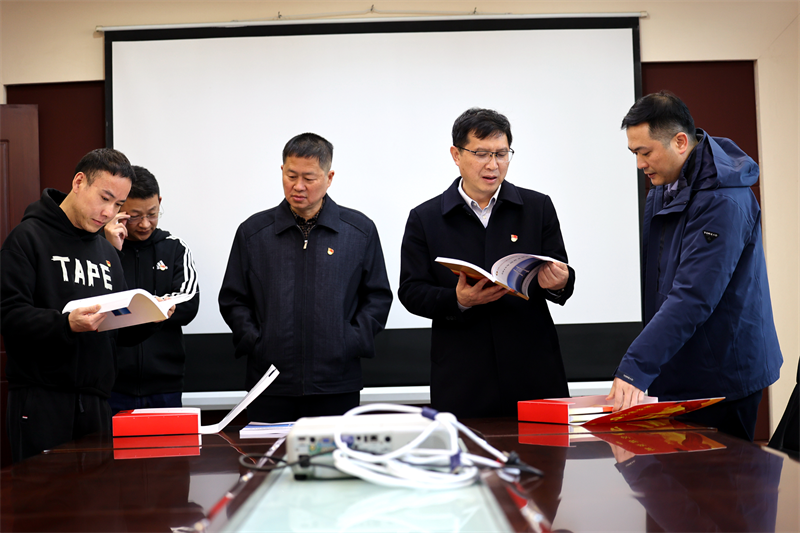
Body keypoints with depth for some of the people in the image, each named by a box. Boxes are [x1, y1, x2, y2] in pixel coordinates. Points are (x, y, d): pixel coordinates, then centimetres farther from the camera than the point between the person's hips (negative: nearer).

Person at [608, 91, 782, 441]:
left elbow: (692, 297, -30)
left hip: (721, 377, -8)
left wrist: (635, 368, -34)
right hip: (673, 373, 8)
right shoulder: (663, 187, 7)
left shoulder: (723, 202, -22)